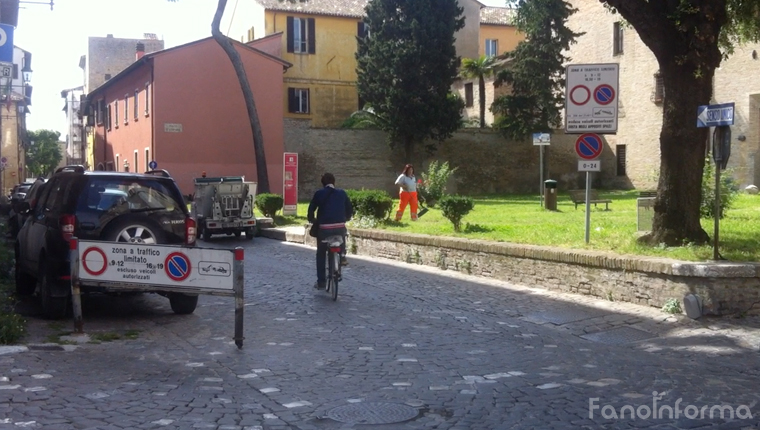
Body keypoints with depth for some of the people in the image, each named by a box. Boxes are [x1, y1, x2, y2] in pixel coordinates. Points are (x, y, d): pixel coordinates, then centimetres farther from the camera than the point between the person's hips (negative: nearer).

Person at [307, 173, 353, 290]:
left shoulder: (319, 193, 5)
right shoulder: (342, 193, 11)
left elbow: (311, 209, 4)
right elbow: (350, 210, 13)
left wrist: (312, 220, 23)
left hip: (324, 228, -1)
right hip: (340, 227, 1)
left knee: (321, 254, 12)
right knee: (343, 233, 38)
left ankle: (321, 282, 11)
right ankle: (342, 256, 20)